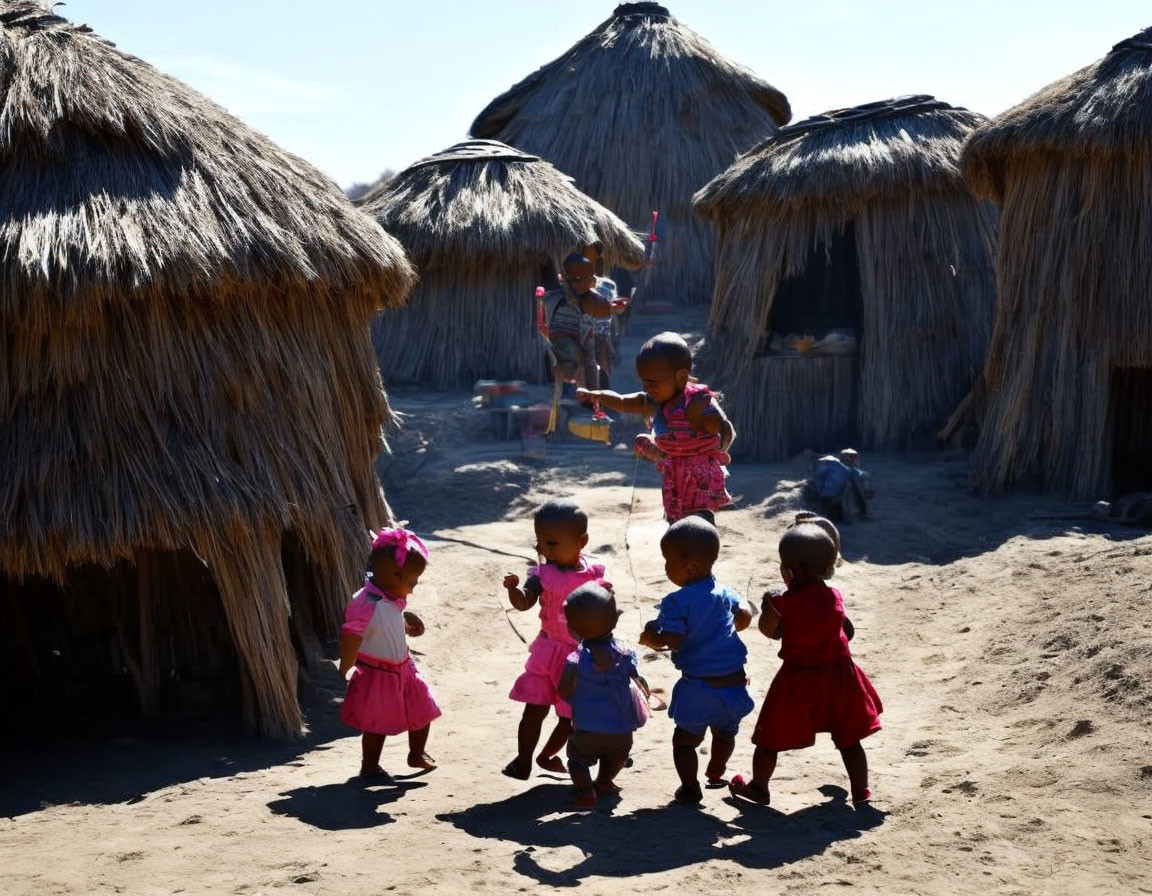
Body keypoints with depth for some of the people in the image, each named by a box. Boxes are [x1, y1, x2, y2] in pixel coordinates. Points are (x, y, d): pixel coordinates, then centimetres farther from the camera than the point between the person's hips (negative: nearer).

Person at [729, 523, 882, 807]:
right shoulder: (835, 598, -1)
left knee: (770, 737, 13)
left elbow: (768, 630, -4)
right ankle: (861, 792, 15)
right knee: (849, 741, 14)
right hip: (837, 675, 4)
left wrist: (768, 605, 13)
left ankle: (758, 787, 25)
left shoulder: (784, 603, -15)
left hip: (798, 679, -4)